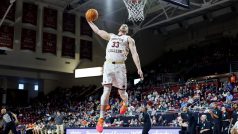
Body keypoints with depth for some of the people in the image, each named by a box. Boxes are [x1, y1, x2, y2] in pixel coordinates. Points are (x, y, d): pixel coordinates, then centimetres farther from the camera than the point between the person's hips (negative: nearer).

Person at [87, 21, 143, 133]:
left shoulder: (129, 39, 12)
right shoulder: (111, 36, 24)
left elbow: (134, 53, 0)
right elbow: (97, 30, 33)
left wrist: (139, 68, -9)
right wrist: (90, 22, 31)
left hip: (120, 66, -1)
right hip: (108, 65, 1)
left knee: (121, 92, 3)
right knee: (106, 91, -11)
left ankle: (125, 104, 40)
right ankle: (101, 119, -9)